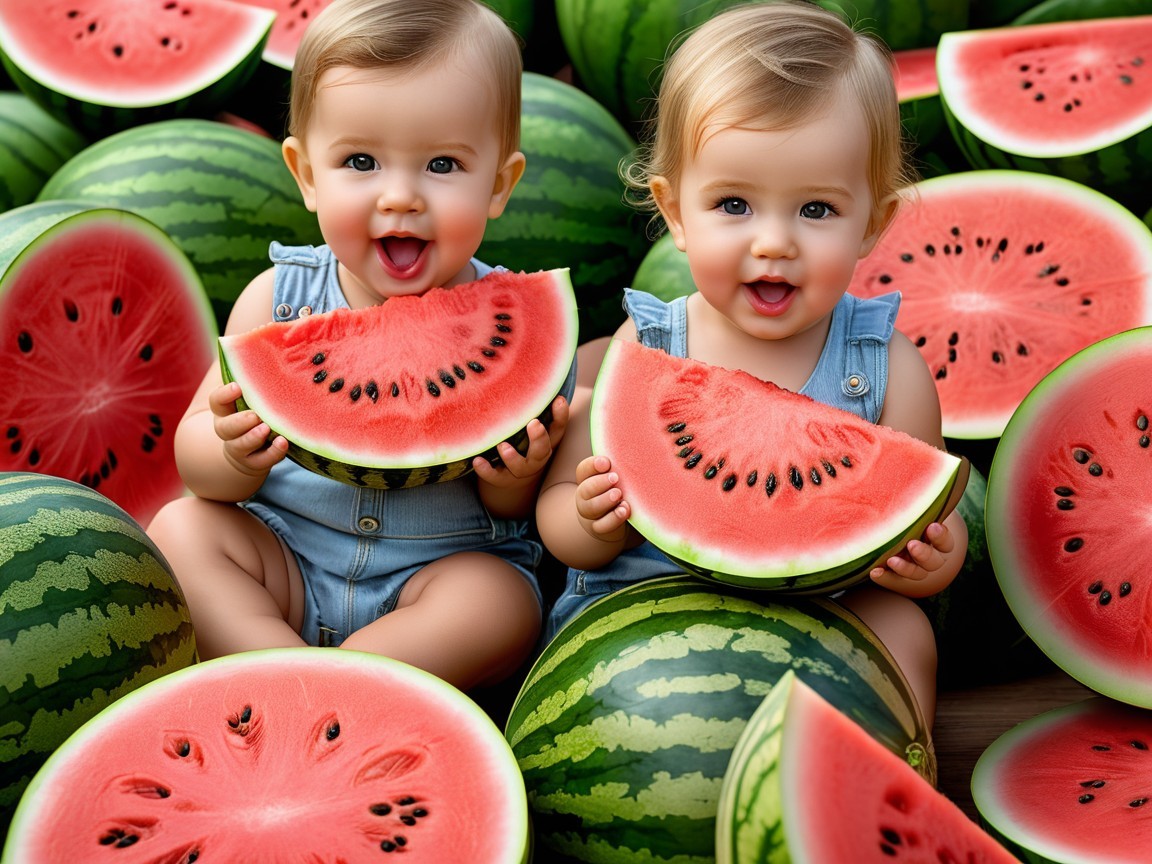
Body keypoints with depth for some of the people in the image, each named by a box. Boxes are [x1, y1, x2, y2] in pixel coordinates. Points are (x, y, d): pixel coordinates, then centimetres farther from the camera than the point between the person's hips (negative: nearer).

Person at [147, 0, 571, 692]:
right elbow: (196, 462, -4)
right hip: (284, 563, 2)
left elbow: (514, 512, -3)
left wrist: (516, 477, -28)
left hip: (444, 569, -2)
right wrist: (234, 457, -28)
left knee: (501, 605, -29)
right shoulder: (280, 297, -6)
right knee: (182, 527, -17)